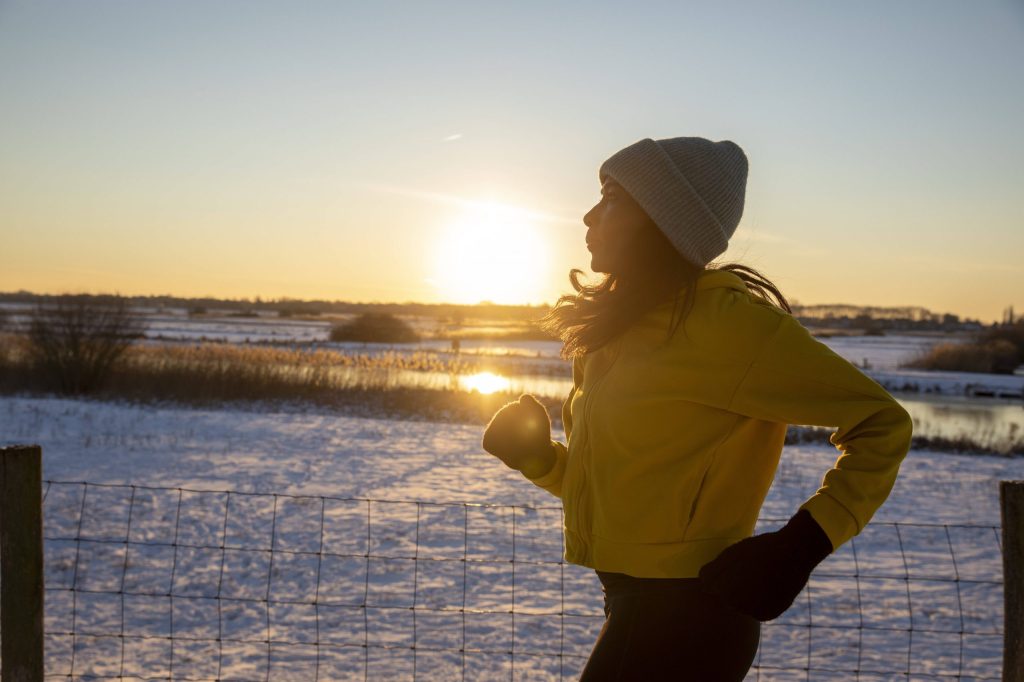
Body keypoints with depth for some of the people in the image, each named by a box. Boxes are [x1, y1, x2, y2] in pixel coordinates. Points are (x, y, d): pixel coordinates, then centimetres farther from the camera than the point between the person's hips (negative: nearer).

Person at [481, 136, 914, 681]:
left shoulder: (725, 319, -15)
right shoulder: (621, 329, 11)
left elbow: (882, 422, -12)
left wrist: (800, 546, -20)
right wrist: (535, 454, -1)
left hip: (681, 615, -9)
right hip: (638, 603, 9)